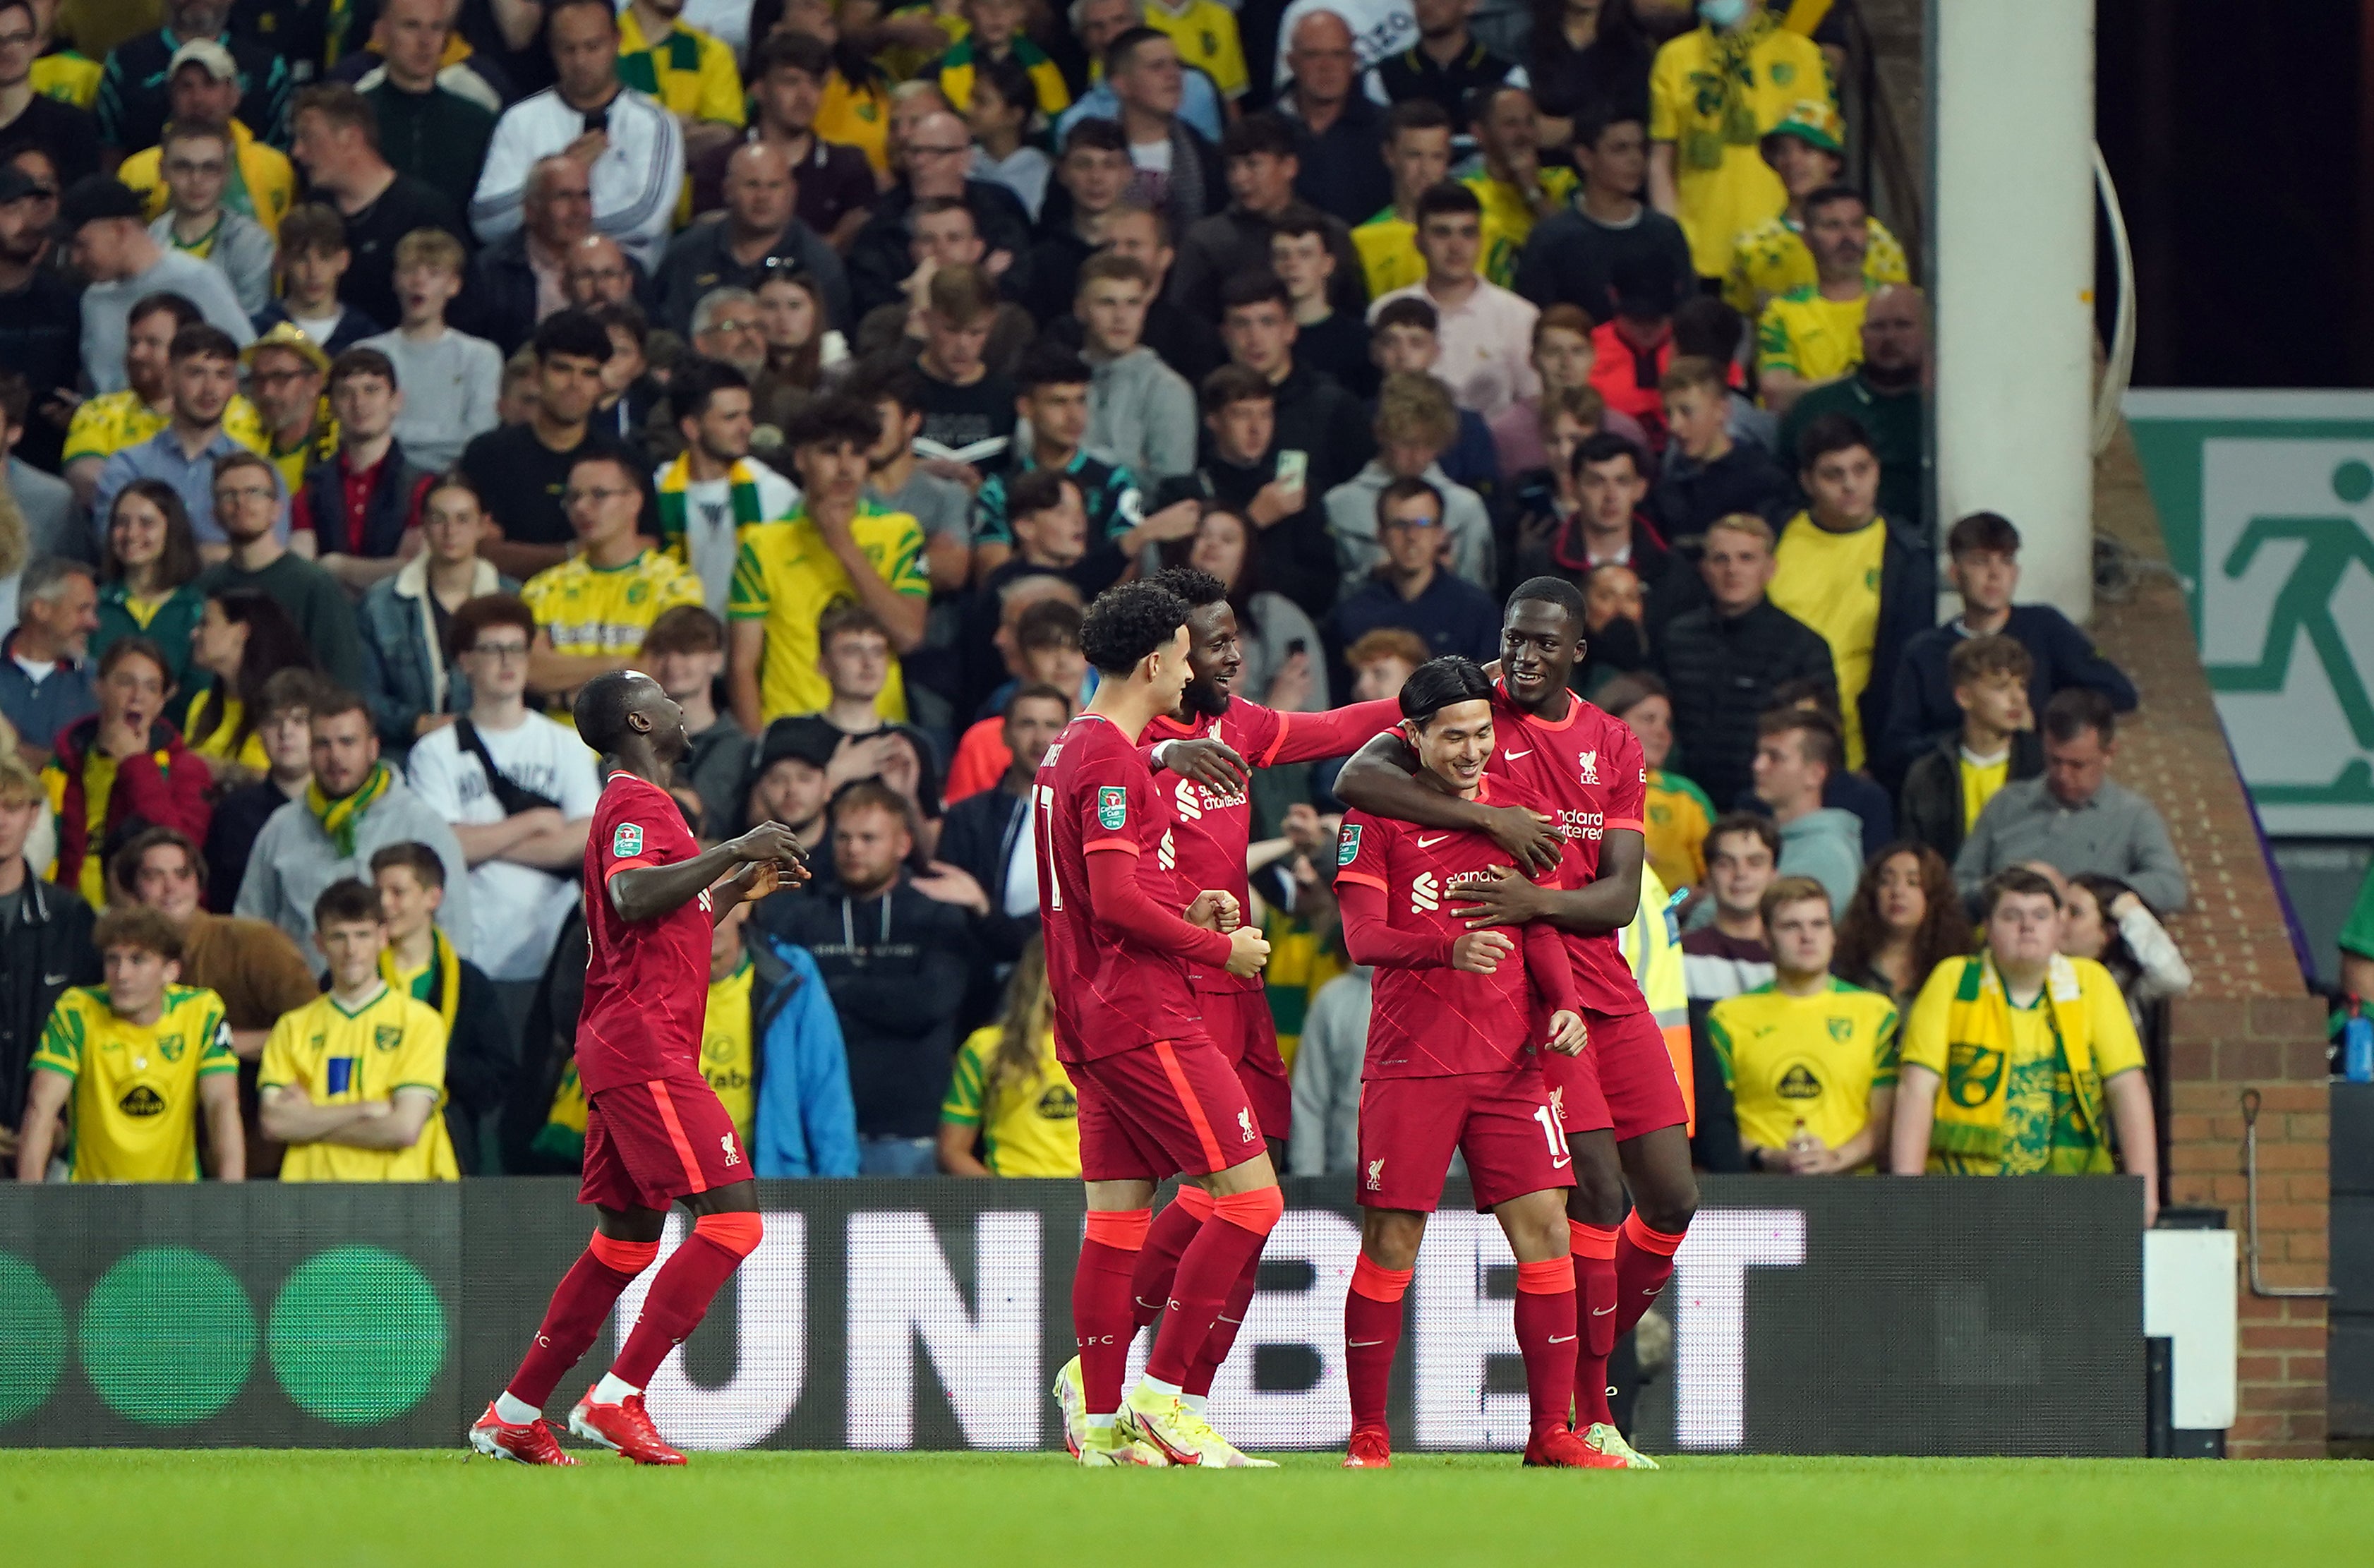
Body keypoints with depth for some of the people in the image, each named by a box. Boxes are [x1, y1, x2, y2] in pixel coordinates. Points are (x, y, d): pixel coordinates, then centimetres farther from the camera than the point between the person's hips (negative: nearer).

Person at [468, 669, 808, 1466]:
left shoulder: (634, 803, 24)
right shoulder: (639, 803, -9)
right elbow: (631, 896, -27)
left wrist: (738, 888, 26)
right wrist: (734, 850, -25)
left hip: (620, 1050, 11)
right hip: (645, 1047, -11)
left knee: (627, 1241, 15)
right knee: (732, 1217, -15)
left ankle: (514, 1415, 17)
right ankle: (617, 1399, -18)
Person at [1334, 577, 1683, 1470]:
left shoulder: (1614, 746, 10)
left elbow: (1620, 897, 0)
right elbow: (1355, 779, -21)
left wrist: (1536, 902, -21)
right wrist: (1494, 818, -24)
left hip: (1609, 993, 6)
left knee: (1671, 1201, 3)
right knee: (1598, 1192, -15)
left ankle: (1583, 1370, 20)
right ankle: (1589, 1416, -8)